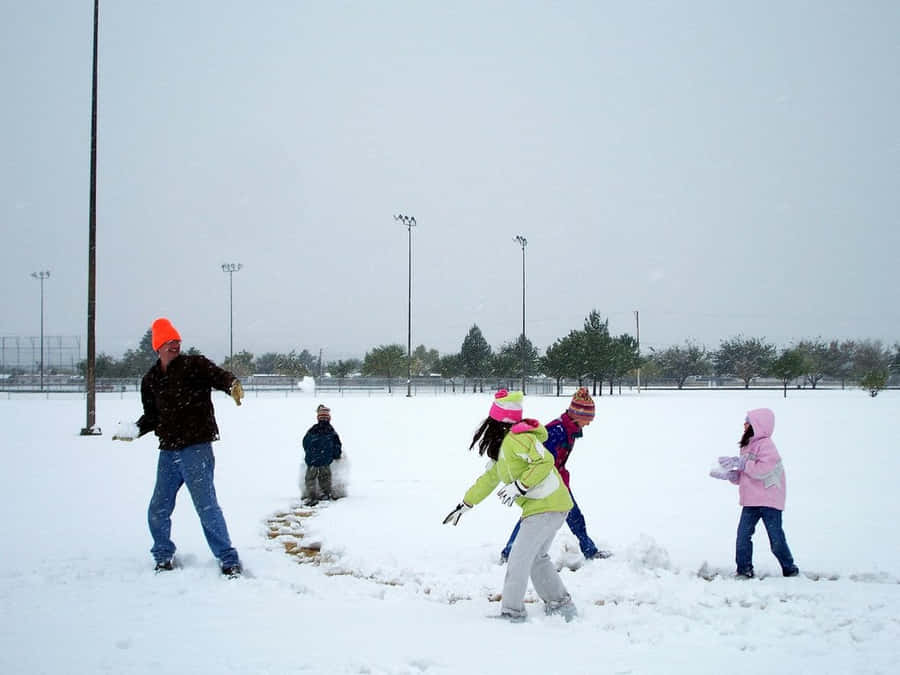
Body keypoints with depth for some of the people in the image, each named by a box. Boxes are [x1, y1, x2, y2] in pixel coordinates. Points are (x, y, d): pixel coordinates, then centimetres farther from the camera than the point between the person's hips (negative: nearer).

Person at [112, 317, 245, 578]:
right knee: (158, 510, 10)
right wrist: (135, 429, 2)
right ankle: (164, 557, 30)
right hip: (168, 451, 6)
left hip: (196, 449, -6)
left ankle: (229, 559, -2)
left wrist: (233, 385, -41)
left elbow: (219, 375, -19)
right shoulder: (150, 380, 12)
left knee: (207, 507, -10)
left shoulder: (194, 365, -3)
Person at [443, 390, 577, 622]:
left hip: (545, 507, -10)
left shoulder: (516, 438, -15)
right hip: (552, 506, 10)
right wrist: (464, 505, 27)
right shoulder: (503, 444, 17)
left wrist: (519, 487, -23)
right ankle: (559, 604, 26)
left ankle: (512, 612, 0)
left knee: (519, 558, -6)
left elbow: (545, 461, -25)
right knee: (537, 557, 20)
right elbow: (488, 479, 25)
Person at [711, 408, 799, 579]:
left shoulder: (766, 445, -12)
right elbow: (742, 476, 19)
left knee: (776, 538, -1)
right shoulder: (747, 446, 15)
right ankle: (744, 570, 10)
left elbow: (763, 470, -25)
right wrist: (728, 474, 2)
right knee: (743, 535, 2)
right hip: (751, 501, 8)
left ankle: (790, 570, 15)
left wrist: (741, 464, -20)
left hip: (769, 500, -8)